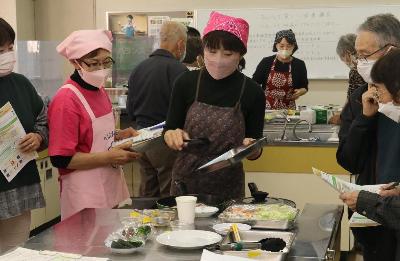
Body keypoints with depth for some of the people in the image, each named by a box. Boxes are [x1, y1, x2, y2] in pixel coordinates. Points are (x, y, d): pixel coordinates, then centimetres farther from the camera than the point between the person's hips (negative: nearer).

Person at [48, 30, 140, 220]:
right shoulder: (66, 100, -17)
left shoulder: (99, 91, 8)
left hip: (111, 183, 8)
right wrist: (110, 157, -19)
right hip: (85, 191, -8)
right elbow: (61, 159, -20)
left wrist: (119, 136, 4)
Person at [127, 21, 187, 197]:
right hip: (165, 141, -7)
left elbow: (130, 110, 14)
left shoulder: (139, 68, 7)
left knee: (147, 194, 16)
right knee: (169, 197, 2)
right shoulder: (177, 69, -15)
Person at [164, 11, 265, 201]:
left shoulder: (252, 92, -9)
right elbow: (169, 131, 2)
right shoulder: (186, 83, -6)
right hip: (186, 182, 1)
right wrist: (173, 135, -19)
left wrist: (251, 149, -22)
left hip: (228, 187, -1)